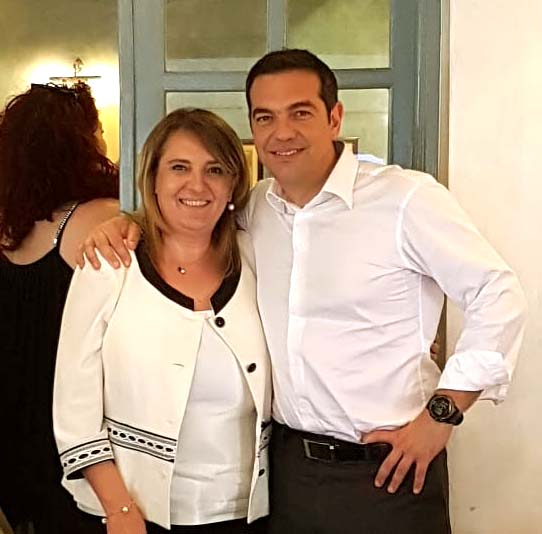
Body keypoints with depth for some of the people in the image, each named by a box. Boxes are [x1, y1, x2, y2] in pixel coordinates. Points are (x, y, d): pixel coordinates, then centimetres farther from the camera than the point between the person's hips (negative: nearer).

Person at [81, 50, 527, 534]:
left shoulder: (406, 198, -13)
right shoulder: (252, 208, 4)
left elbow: (499, 295, -10)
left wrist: (442, 414, -11)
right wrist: (129, 222, 0)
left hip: (386, 469, -5)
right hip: (287, 462, 5)